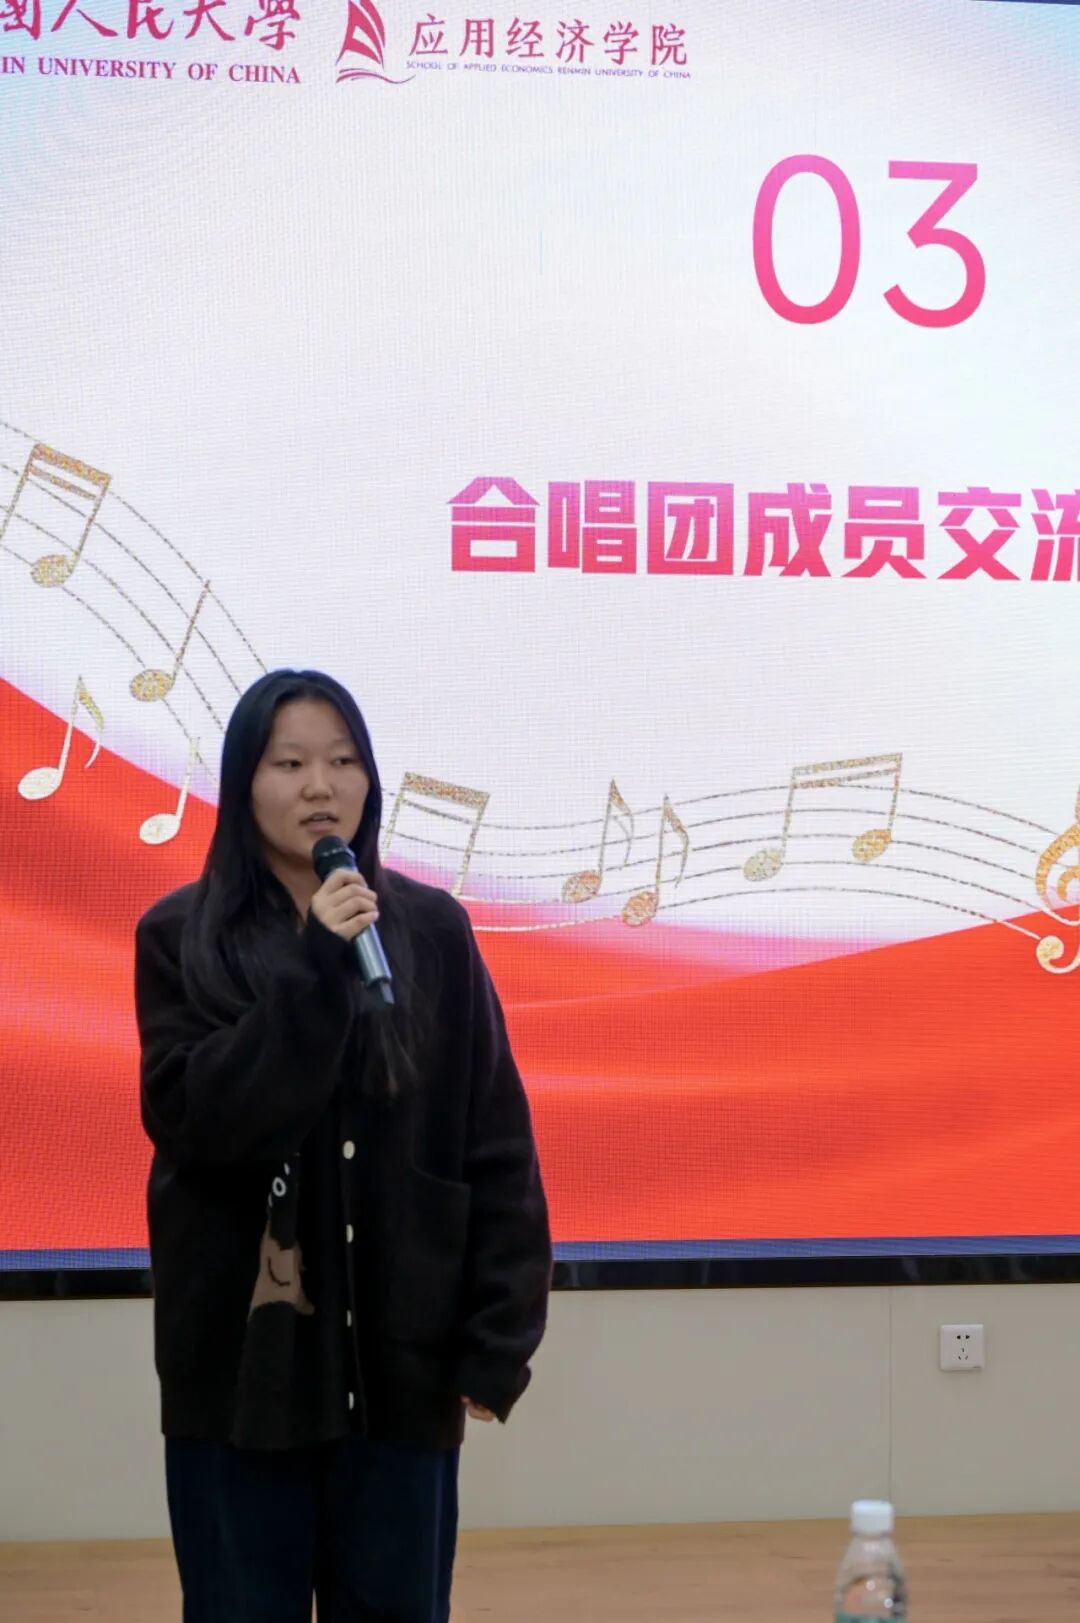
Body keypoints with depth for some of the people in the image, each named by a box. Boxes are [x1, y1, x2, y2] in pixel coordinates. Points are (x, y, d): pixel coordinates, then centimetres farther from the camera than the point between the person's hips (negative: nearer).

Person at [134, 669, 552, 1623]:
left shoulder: (433, 930, 0)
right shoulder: (180, 937, -2)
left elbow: (498, 1149, 1)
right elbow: (194, 1124, -15)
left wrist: (497, 1343, -5)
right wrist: (315, 970, -20)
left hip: (401, 1361, 1)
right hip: (239, 1361, -1)